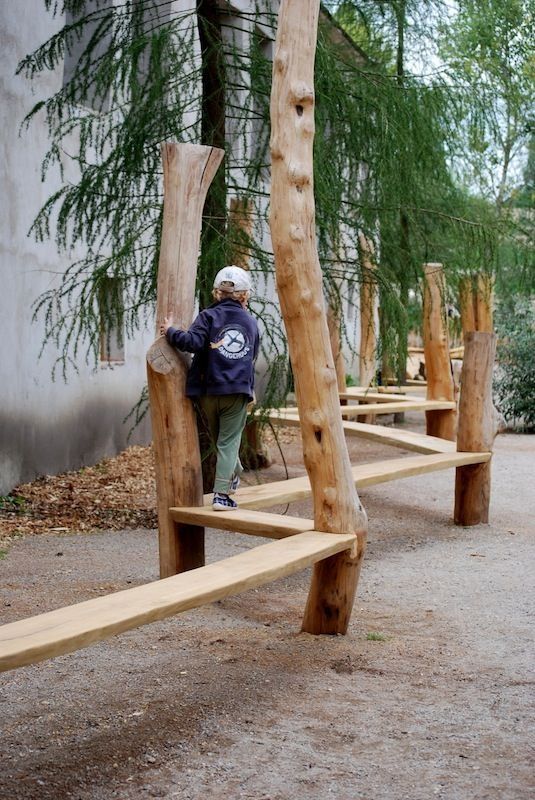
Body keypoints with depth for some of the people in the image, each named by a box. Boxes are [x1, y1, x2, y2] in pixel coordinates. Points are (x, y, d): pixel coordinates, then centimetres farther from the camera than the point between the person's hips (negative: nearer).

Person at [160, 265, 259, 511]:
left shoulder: (209, 316, -2)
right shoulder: (251, 322, 9)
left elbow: (193, 342, -18)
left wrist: (170, 331, -4)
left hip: (208, 391, -1)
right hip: (238, 391, 1)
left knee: (218, 439, 20)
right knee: (229, 442, 1)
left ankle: (233, 474, 37)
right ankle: (221, 495, -7)